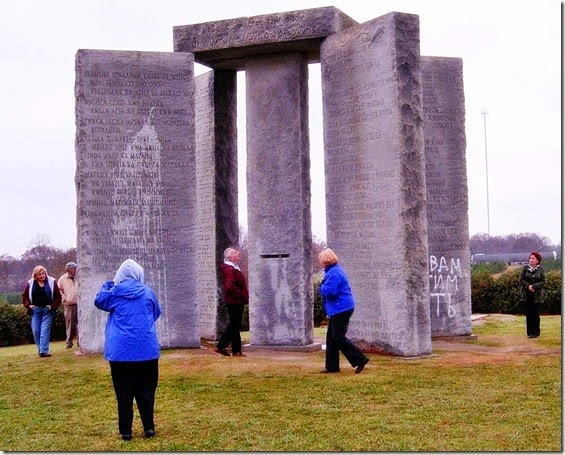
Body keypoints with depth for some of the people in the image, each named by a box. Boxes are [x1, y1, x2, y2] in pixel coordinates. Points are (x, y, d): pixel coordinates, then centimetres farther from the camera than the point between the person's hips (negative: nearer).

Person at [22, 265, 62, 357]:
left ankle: (44, 351, -9)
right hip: (35, 310, 2)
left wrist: (53, 306, -9)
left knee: (45, 331, -7)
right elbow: (24, 296, 11)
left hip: (47, 310, -2)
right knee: (36, 331, 2)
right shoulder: (30, 283, 3)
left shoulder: (51, 282, -1)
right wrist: (28, 305, -2)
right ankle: (41, 349, 18)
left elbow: (58, 296, 1)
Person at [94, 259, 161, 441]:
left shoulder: (115, 292, -1)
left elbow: (99, 301, 18)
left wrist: (108, 284, 26)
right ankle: (149, 427, 9)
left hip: (121, 351, -1)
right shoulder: (148, 292, 3)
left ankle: (126, 431, 7)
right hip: (146, 349, 1)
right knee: (146, 391, 9)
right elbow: (156, 313, 18)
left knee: (124, 392, 5)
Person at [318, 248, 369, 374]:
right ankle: (331, 366, 16)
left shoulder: (334, 273, -19)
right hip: (337, 309, 11)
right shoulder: (334, 270, 16)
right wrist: (324, 287, 7)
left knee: (338, 338, -7)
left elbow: (328, 291, -27)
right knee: (331, 337, 12)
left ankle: (360, 359, -3)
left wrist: (322, 287, -9)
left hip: (341, 309, -11)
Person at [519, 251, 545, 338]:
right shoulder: (525, 268, 4)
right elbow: (521, 279, -1)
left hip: (537, 295, -1)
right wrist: (528, 286, -16)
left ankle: (536, 332, 9)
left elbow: (543, 282, -4)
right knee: (528, 314, 3)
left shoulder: (540, 270, 2)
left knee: (536, 314, 2)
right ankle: (530, 332, 9)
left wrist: (533, 286, -17)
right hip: (527, 295, 1)